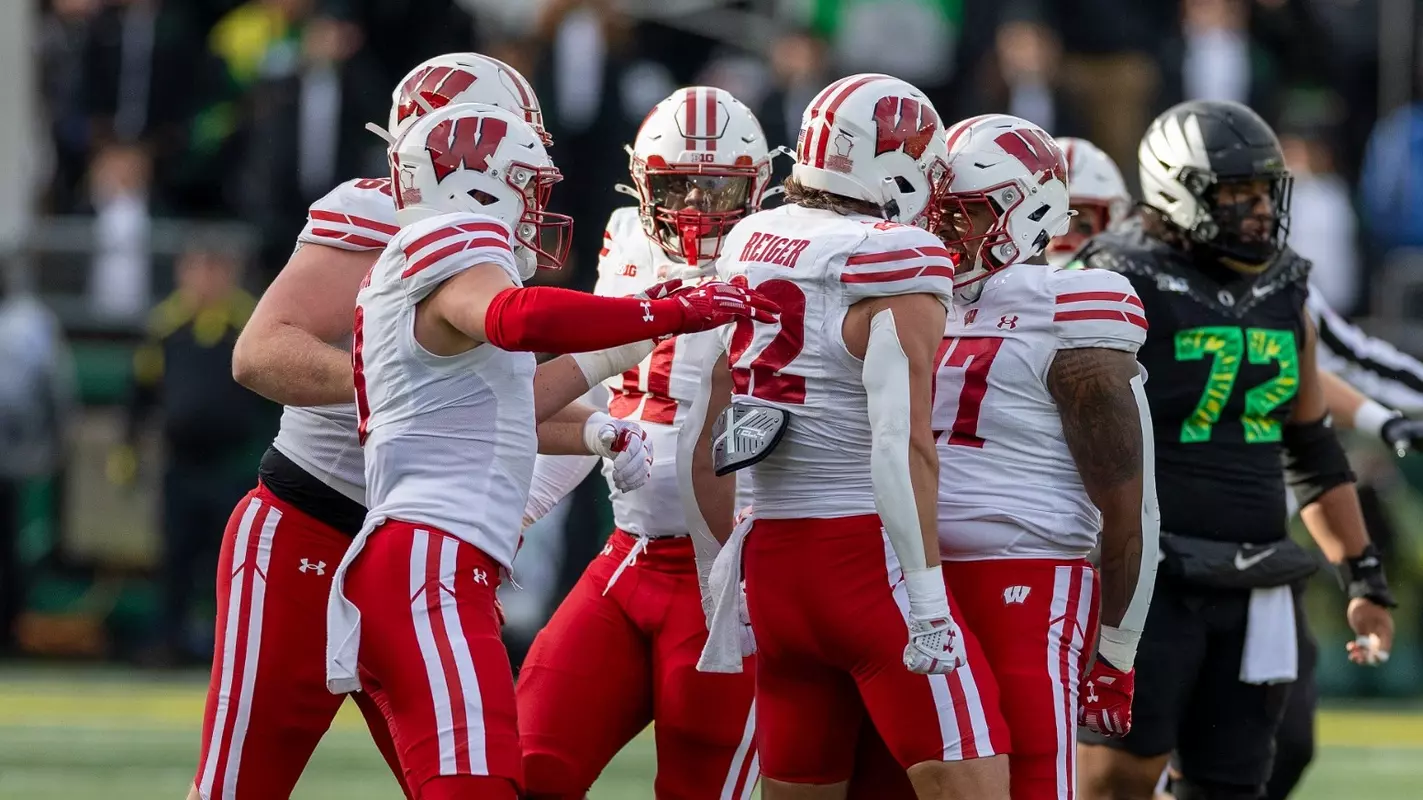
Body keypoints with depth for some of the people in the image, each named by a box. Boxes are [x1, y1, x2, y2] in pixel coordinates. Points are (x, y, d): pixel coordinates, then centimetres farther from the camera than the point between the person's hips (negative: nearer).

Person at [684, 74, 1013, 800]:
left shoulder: (748, 252, 11)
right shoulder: (896, 269, -10)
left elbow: (700, 437, 16)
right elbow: (901, 446, -18)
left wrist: (726, 555, 26)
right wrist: (927, 595, -18)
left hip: (774, 561, 7)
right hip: (869, 556, -7)